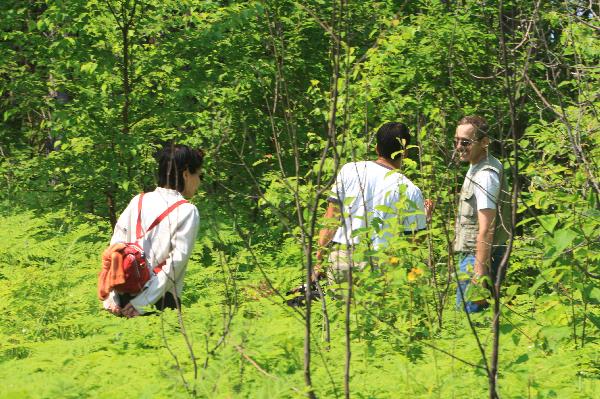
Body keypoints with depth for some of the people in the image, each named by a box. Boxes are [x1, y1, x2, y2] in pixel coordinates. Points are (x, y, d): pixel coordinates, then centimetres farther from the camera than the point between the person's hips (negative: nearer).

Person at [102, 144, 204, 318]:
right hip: (164, 302, -4)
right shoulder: (187, 211, -3)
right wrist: (142, 303, -13)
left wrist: (111, 296, 0)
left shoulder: (137, 202, 9)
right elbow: (176, 262, -12)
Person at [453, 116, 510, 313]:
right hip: (470, 255, 10)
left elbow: (486, 230, -23)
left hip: (479, 258, -10)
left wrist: (479, 276, -25)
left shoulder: (486, 175, -18)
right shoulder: (476, 167, 14)